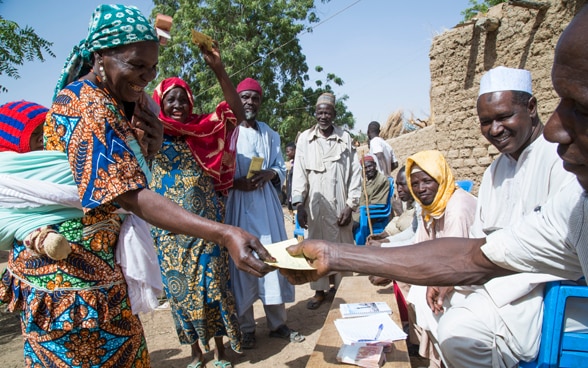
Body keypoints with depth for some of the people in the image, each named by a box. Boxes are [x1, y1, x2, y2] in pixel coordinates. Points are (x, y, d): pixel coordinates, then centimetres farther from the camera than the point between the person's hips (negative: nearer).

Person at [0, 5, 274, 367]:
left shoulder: (116, 102, 8)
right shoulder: (87, 107, -21)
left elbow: (129, 176, 12)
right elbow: (132, 197, -32)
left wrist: (152, 146, -10)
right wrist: (225, 234, -42)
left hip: (97, 262, 9)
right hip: (66, 266, -9)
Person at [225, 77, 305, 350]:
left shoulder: (269, 134, 15)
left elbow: (281, 167, 14)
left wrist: (269, 174, -7)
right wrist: (235, 183, -19)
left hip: (266, 203, 4)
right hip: (237, 205, -4)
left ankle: (277, 323, 20)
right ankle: (246, 327, 17)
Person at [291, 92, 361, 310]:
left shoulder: (345, 138, 3)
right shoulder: (305, 138, 4)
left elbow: (355, 173, 3)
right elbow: (299, 173, 1)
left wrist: (350, 205, -3)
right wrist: (299, 204, -7)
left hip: (339, 205, 0)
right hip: (315, 205, 0)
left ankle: (340, 287, 23)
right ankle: (319, 290, 19)